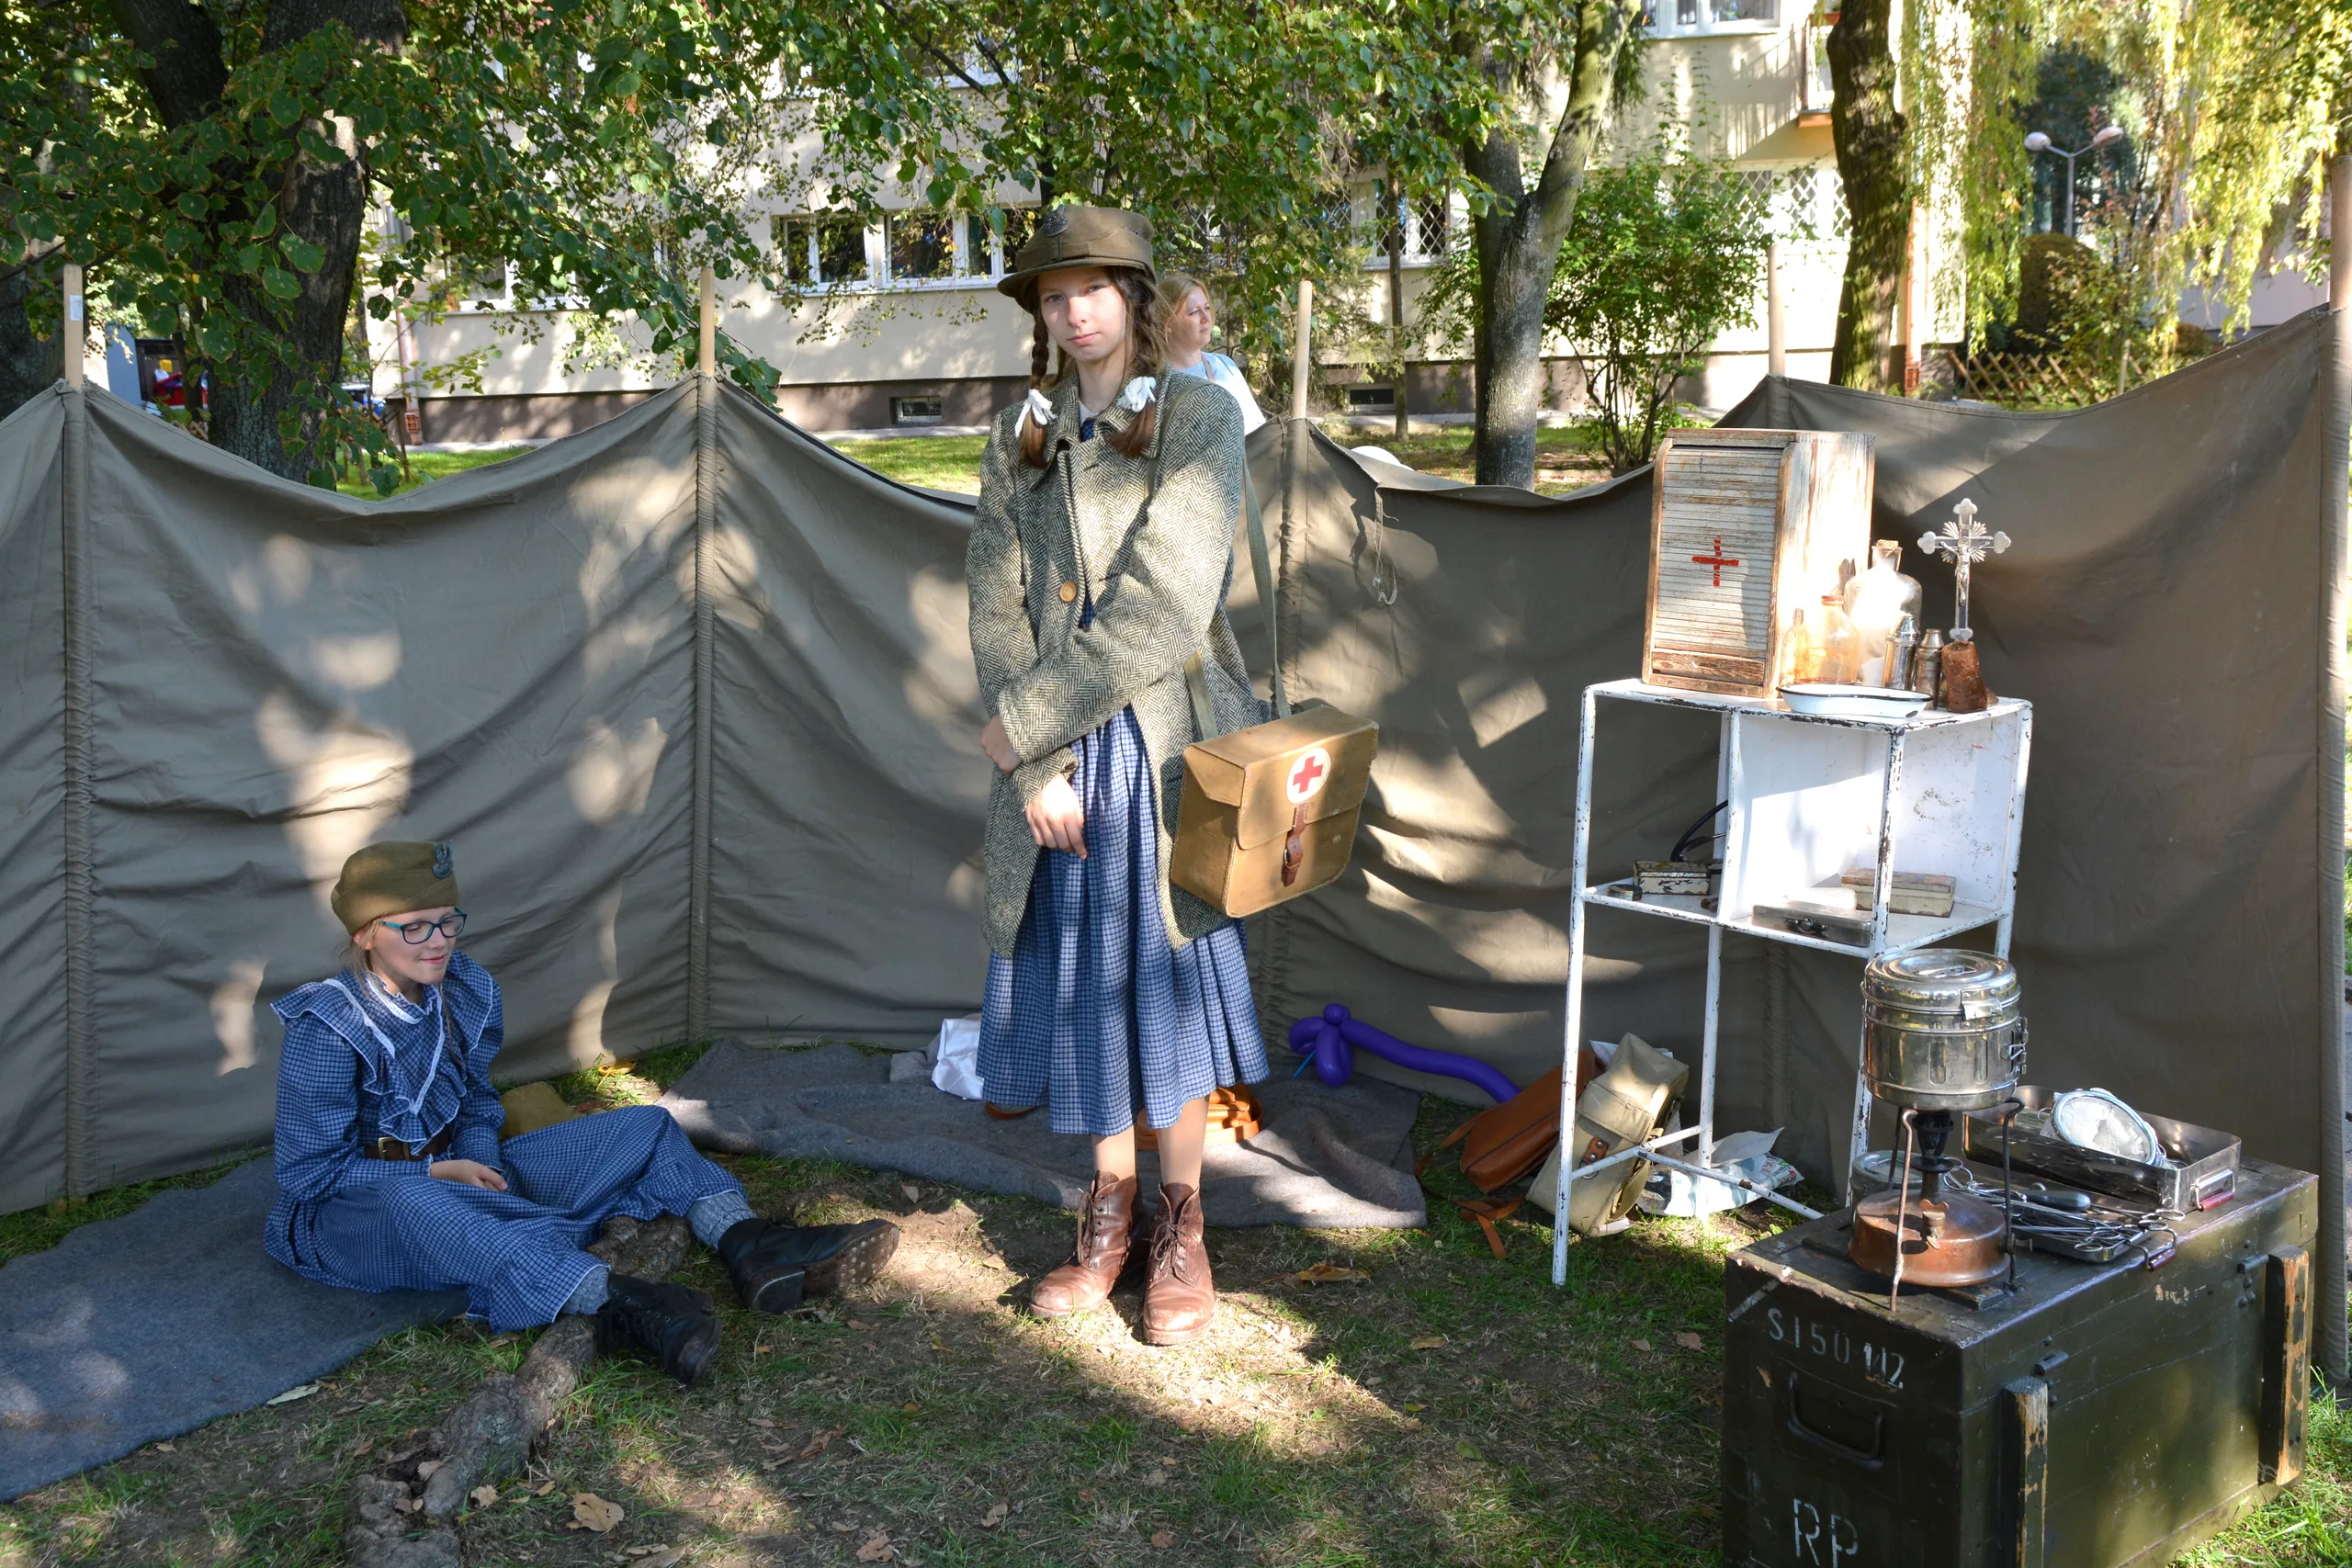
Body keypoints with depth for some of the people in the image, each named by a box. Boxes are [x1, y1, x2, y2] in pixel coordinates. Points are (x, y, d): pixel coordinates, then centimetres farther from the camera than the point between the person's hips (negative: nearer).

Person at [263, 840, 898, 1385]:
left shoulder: (464, 992, 0)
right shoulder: (326, 1031, -19)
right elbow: (309, 1173, -17)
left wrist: (481, 1164, -9)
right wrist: (440, 1173, -21)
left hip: (453, 1173, 7)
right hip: (345, 1214, -7)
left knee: (641, 1130, -4)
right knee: (412, 1205, -46)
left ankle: (746, 1243, -33)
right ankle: (615, 1301, -61)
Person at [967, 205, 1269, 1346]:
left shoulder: (1197, 418, -4)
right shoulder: (1019, 438, 10)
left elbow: (1161, 613, -14)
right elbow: (996, 608, 2)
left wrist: (1024, 723, -12)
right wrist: (1037, 770, -9)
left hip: (1165, 749, -3)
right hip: (1054, 765, 4)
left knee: (1172, 981, 4)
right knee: (1083, 985, 9)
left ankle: (1181, 1227, 20)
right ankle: (1109, 1213, 26)